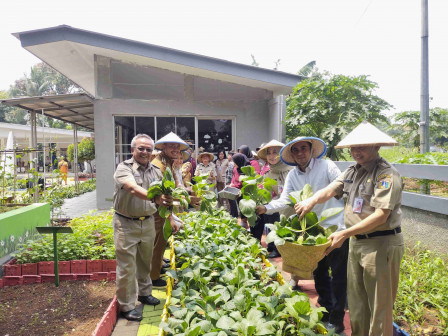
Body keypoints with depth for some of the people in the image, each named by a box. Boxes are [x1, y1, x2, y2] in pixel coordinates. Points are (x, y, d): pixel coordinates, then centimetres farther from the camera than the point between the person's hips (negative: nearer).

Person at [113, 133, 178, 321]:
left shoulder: (155, 172, 7)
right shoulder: (124, 168, -12)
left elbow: (164, 197, 14)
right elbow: (133, 189, -32)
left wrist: (170, 219, 10)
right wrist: (155, 198, -47)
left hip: (148, 223, 6)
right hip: (126, 223, -5)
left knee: (145, 261, 20)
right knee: (126, 267, 2)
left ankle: (144, 293, 40)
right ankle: (126, 306, 16)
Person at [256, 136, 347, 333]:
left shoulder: (327, 166, -12)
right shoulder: (293, 176, 2)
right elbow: (284, 200, -7)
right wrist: (265, 208, -25)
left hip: (336, 227, -6)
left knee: (338, 276, 3)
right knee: (319, 272, 18)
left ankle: (337, 320, 20)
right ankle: (326, 311, 38)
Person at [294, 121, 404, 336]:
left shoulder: (387, 175, -15)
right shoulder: (352, 172, 9)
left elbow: (381, 215, -21)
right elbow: (330, 190, 2)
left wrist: (345, 234, -23)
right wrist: (312, 201, -20)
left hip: (381, 244, -7)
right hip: (356, 242, 8)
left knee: (379, 305, 4)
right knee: (356, 301, 19)